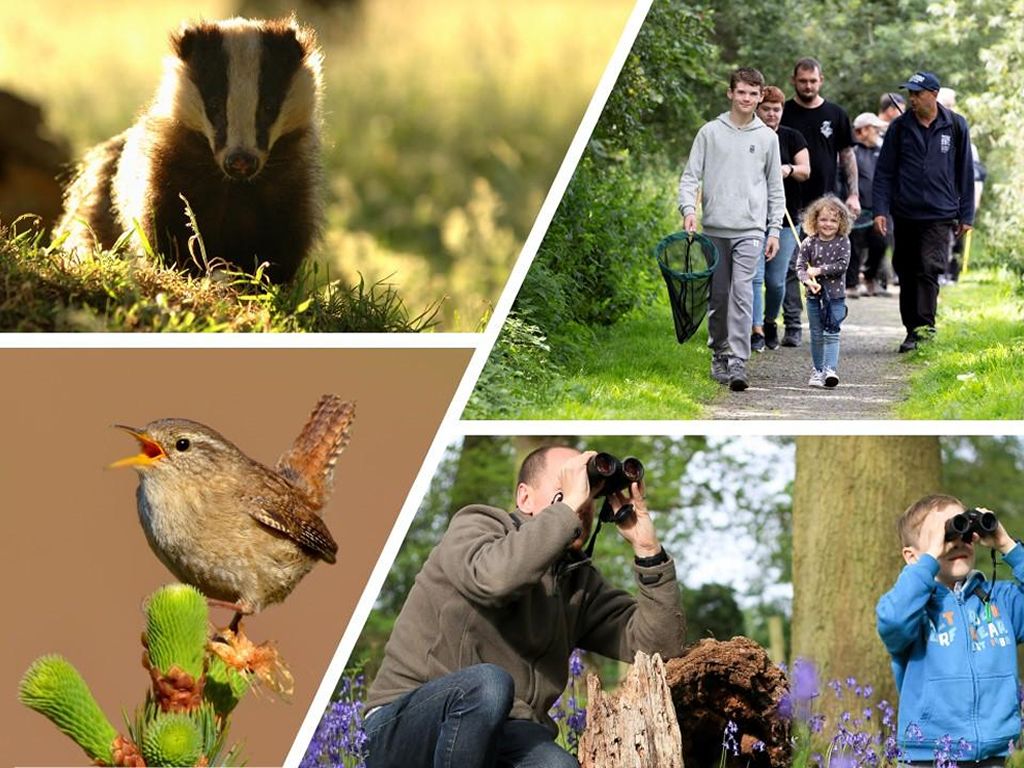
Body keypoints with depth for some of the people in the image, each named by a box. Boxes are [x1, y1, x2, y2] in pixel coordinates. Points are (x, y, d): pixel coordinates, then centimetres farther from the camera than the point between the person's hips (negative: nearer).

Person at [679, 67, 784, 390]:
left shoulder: (767, 137, 8)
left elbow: (775, 188, 12)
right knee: (718, 296, 7)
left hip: (750, 230, -1)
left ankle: (738, 362, -17)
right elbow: (690, 176, 3)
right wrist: (688, 209, -13)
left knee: (742, 293, -13)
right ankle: (719, 354, 22)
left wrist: (775, 230, 6)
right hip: (715, 229, 1)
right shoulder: (710, 132, 5)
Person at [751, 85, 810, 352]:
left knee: (777, 280, 4)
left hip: (784, 217, 1)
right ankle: (756, 330, -10)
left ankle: (771, 322, 25)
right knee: (754, 276, -11)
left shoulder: (792, 138, 7)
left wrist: (790, 169, -21)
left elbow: (806, 170, -2)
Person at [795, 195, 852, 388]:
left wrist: (819, 270, -17)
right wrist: (807, 280, -24)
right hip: (814, 294, 2)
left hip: (835, 295, -2)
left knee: (832, 333, -10)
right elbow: (800, 265, -4)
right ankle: (817, 370, 20)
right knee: (816, 335, 10)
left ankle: (830, 369, -17)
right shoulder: (809, 243, 0)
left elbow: (842, 265, -13)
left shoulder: (842, 242, -4)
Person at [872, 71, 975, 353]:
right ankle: (912, 329, 17)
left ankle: (924, 325, -18)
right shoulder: (900, 127, 3)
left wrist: (965, 215, 7)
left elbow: (965, 172, 9)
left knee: (929, 269, -16)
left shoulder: (955, 126, 3)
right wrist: (880, 210, -4)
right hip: (904, 215, 2)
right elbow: (884, 171, 5)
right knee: (906, 274, 7)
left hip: (939, 216, -2)